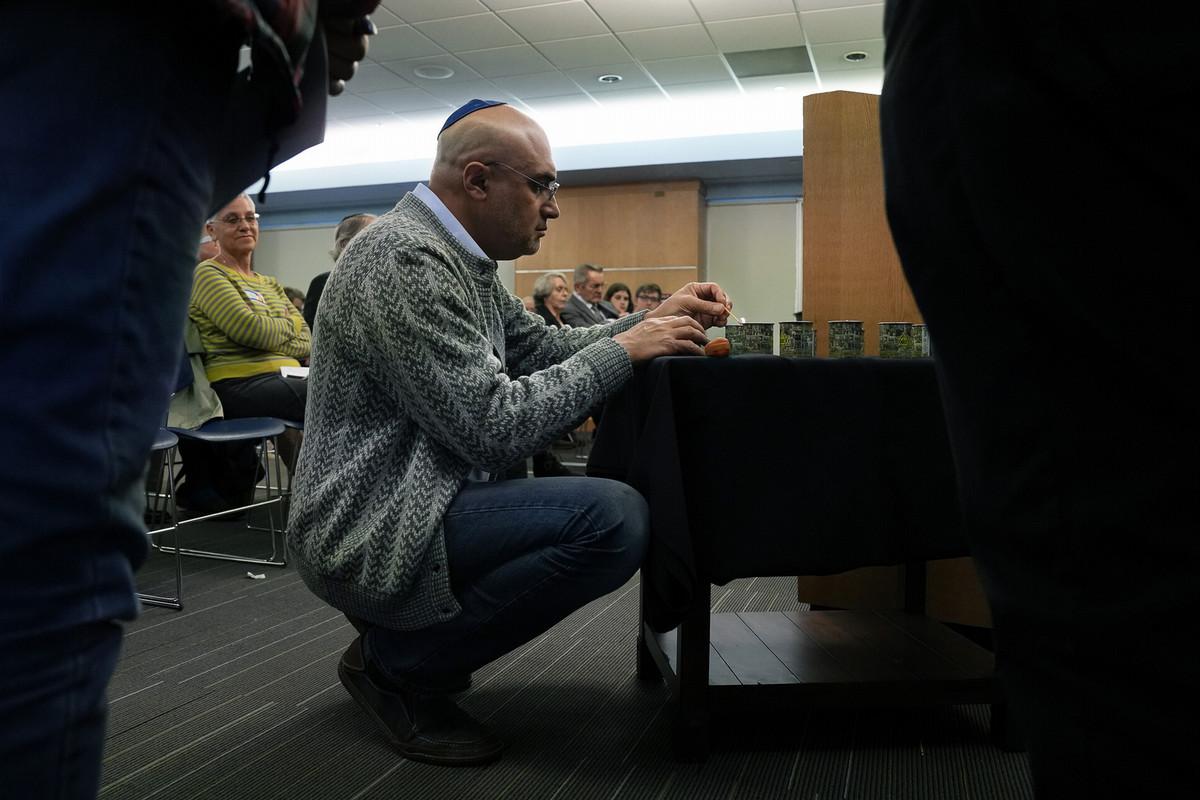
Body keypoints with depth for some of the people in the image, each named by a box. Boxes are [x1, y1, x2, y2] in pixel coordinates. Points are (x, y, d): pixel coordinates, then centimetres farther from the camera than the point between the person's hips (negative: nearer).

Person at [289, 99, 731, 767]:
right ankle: (397, 663, -4)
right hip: (372, 532, -11)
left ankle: (403, 630, 17)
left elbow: (542, 346, 14)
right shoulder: (407, 259, -20)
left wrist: (656, 321, 2)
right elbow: (491, 427, -24)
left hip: (409, 496, 11)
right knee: (614, 519, -25)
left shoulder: (454, 254, 11)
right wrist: (623, 351, -16)